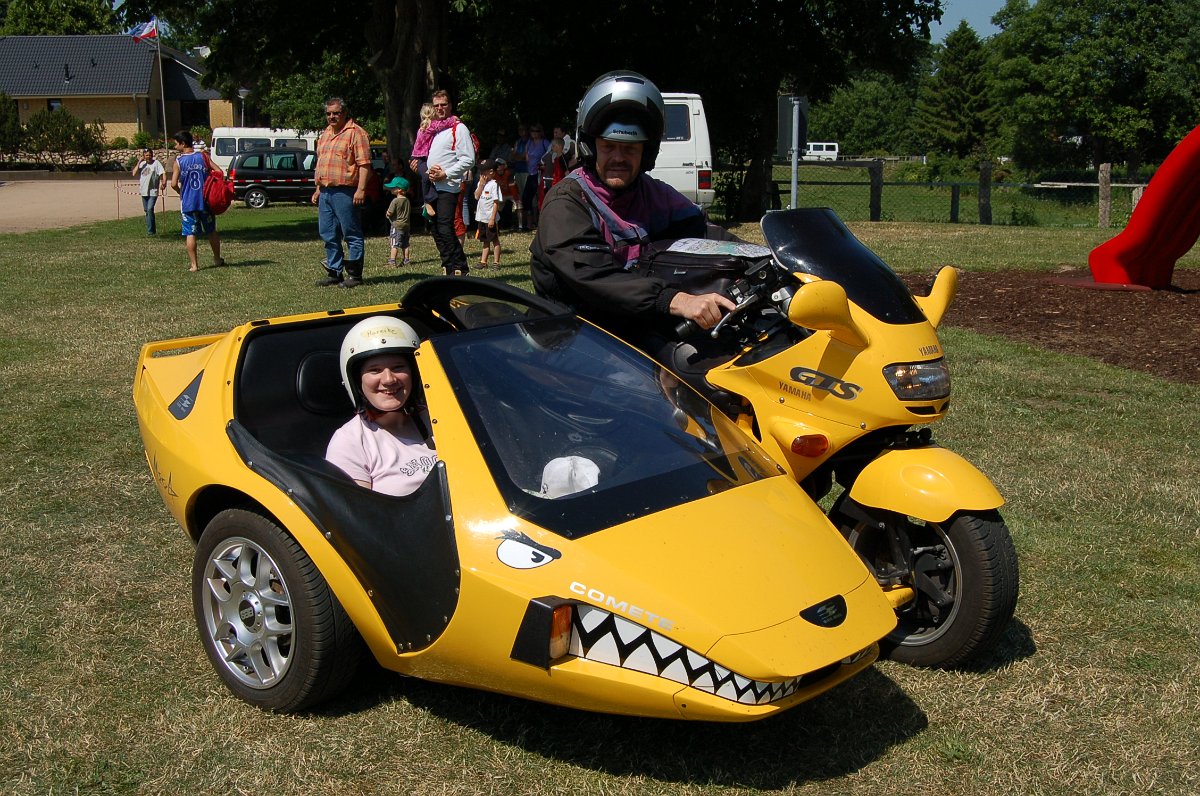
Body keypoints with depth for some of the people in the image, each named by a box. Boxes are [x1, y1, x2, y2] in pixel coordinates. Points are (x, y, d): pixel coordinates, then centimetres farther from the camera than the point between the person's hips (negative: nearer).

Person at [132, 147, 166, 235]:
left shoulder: (156, 163, -4)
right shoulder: (142, 164, 10)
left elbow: (163, 173, -13)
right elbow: (134, 173, 3)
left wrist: (164, 183, -29)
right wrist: (139, 163, -3)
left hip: (153, 191, -6)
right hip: (144, 191, 6)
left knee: (150, 209, -17)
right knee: (147, 211, 13)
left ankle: (150, 230, -12)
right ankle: (152, 229, 24)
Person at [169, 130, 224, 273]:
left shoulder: (178, 161, -6)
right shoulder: (202, 156, 0)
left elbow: (174, 184, -13)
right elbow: (220, 172, -5)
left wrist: (181, 193, 8)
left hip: (188, 203, -2)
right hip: (205, 201, 2)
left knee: (190, 234, 2)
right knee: (212, 231, 16)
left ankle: (194, 265, -1)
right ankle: (217, 259, 26)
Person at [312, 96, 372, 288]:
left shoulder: (355, 133, -6)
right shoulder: (325, 135, 20)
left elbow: (364, 164, -14)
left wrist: (361, 189, -21)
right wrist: (318, 189, 21)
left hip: (345, 192, -8)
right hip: (325, 192, 8)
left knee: (351, 234, -2)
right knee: (328, 235, 10)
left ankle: (354, 275, 2)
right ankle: (334, 272, 18)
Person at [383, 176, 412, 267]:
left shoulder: (395, 201, -16)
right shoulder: (407, 200, 7)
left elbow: (389, 213, -17)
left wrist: (387, 214, 3)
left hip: (396, 225, -8)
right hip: (406, 224, 8)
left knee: (395, 244, -9)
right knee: (405, 244, 14)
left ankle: (392, 260, -14)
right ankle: (406, 259, 17)